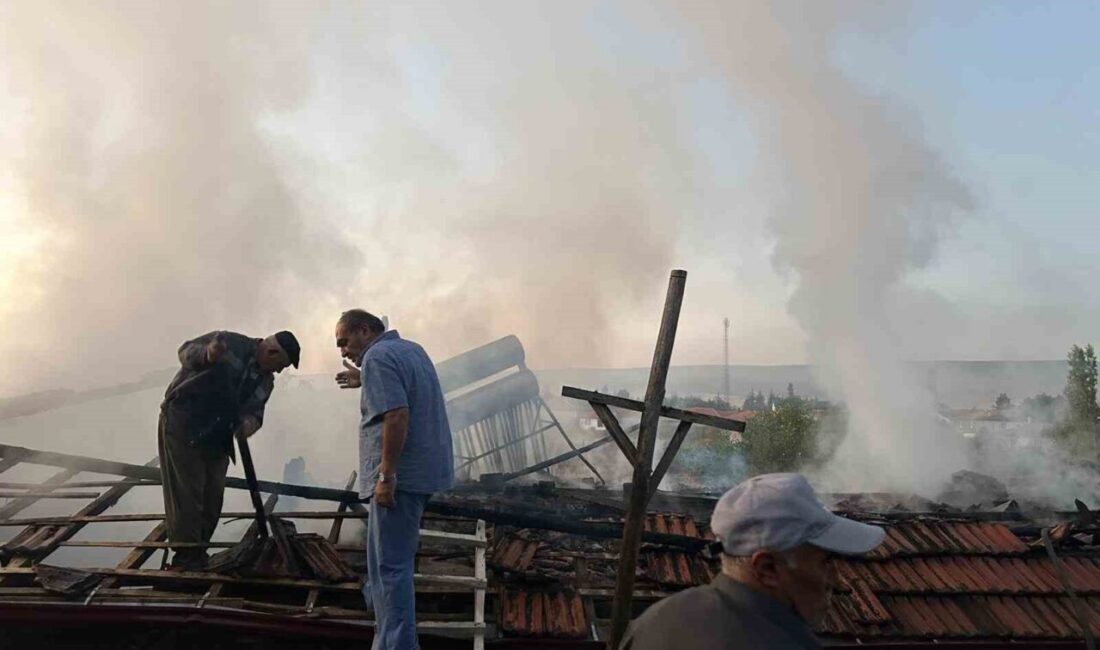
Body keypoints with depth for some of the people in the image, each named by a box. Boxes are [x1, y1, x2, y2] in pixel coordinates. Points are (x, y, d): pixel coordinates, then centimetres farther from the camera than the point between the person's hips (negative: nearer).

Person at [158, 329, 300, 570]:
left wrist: (250, 421, -18)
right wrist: (207, 354, -38)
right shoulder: (231, 344, -11)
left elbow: (254, 410, 7)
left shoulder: (265, 381, 10)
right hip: (182, 426, -8)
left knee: (212, 498, 9)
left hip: (215, 440, 8)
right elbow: (186, 351, -14)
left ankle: (197, 554, 23)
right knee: (187, 494, -7)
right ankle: (186, 558, 0)